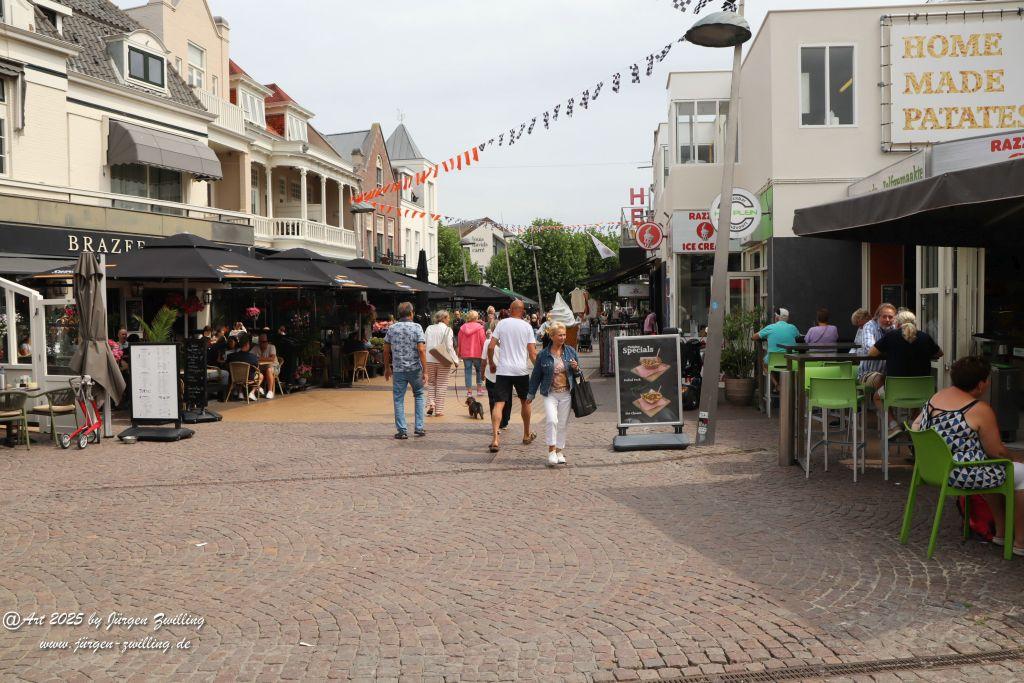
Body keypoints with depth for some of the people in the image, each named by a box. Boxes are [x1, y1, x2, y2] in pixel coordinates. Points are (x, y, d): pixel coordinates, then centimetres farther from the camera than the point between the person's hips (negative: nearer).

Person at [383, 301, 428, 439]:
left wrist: (387, 368, 17)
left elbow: (386, 350, 5)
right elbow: (421, 350, -13)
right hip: (415, 369, -1)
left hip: (398, 369, 1)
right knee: (419, 395, 17)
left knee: (399, 399, 7)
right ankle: (419, 428, 12)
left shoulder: (392, 328, 1)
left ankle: (402, 430, 4)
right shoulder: (417, 328, -6)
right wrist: (425, 371, -11)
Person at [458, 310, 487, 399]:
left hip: (465, 354, 2)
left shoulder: (462, 327, 2)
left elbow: (459, 341, 8)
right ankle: (479, 389, 13)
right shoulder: (479, 327, -8)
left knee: (468, 371, 5)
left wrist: (459, 352, 18)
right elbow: (483, 341, -8)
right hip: (477, 353, -2)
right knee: (479, 370, 15)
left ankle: (469, 391, 4)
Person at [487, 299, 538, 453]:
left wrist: (491, 363, 12)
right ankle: (527, 435, 33)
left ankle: (495, 439, -20)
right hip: (521, 370, 1)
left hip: (503, 370, 0)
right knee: (525, 401, 20)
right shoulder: (527, 326, 1)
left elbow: (491, 347, -2)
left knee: (499, 404, -5)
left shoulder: (502, 323, 2)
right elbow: (532, 351, -3)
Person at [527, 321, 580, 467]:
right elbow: (536, 375, 6)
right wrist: (531, 394, 10)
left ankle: (560, 451, 20)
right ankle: (551, 451, -8)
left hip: (566, 393, 2)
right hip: (550, 393, -2)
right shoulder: (543, 355, -2)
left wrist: (576, 368, -10)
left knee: (563, 424, 7)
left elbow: (578, 372, 14)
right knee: (552, 420, -18)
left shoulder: (571, 351, 3)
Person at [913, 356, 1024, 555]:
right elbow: (997, 451, -8)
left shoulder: (938, 395, 5)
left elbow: (916, 425, 14)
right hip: (960, 475, -9)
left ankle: (1001, 531, 35)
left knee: (993, 472, 31)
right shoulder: (980, 410, -17)